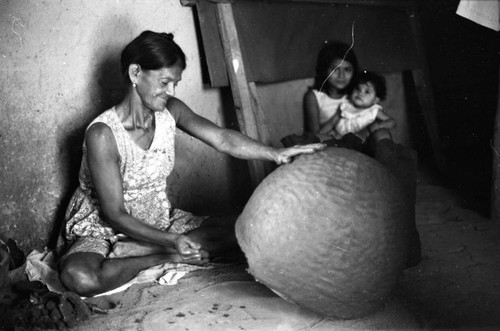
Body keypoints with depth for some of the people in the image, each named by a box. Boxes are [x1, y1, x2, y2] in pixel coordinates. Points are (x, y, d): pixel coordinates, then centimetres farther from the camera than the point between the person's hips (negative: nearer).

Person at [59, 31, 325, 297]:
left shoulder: (170, 110, -7)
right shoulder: (102, 135, -26)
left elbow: (222, 139, -17)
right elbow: (114, 214, -25)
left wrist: (276, 153, -32)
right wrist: (171, 241, -36)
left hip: (157, 219, 6)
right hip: (104, 227, -6)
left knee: (239, 231, -8)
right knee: (79, 277, -37)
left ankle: (125, 253, -13)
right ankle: (166, 258, -12)